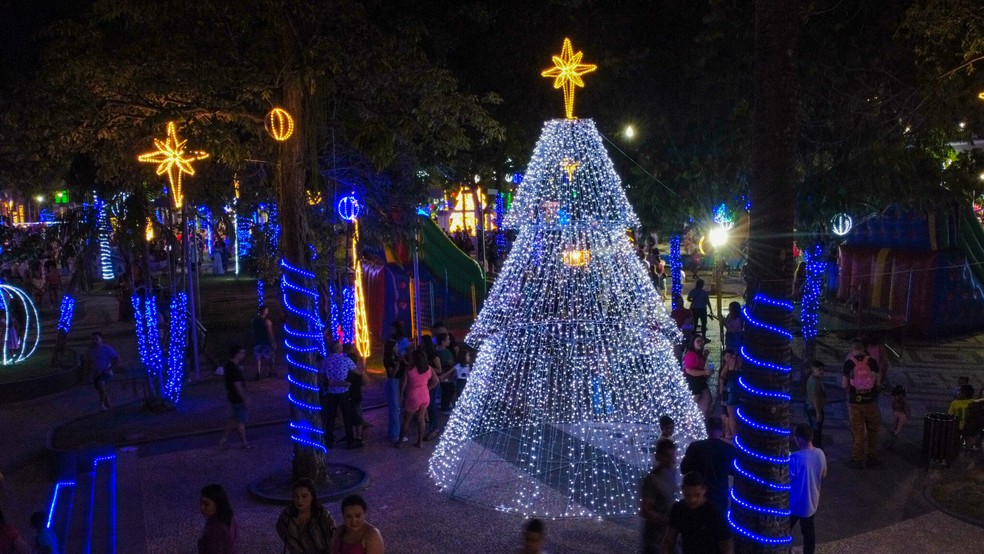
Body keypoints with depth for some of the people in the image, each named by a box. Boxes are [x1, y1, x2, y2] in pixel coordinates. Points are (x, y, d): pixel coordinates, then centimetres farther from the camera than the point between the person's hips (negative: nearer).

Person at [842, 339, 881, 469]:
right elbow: (877, 382, -2)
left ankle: (857, 460, 15)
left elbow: (844, 385, -7)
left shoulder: (848, 363, -8)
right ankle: (872, 458, 23)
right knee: (872, 430, 16)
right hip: (870, 401, 1)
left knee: (858, 431, 8)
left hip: (855, 401, -1)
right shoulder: (872, 361, -5)